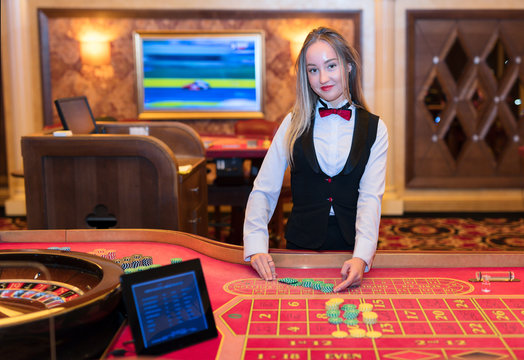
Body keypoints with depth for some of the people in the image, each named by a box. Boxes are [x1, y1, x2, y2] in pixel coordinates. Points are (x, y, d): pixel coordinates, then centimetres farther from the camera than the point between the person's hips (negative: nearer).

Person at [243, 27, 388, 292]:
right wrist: (256, 246, -13)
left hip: (354, 250, 0)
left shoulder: (374, 129, 6)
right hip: (301, 245, 0)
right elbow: (263, 191, 2)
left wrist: (361, 256, -21)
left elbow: (371, 197, -5)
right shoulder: (294, 124, 6)